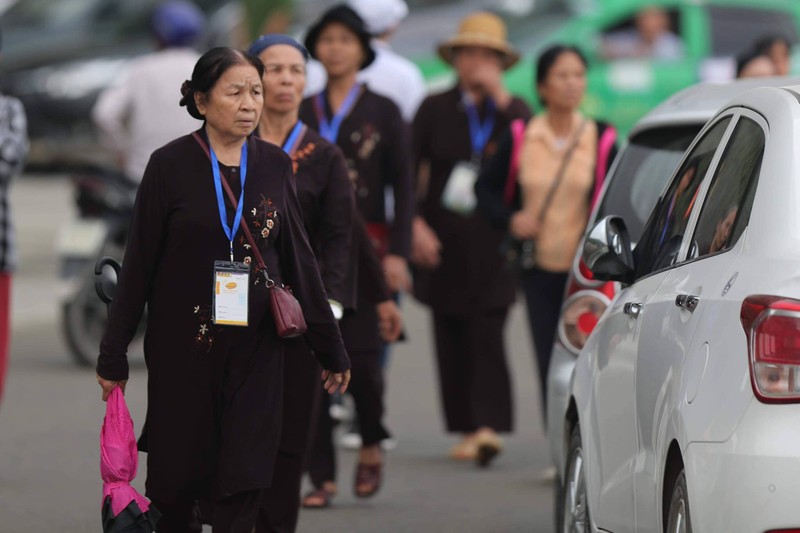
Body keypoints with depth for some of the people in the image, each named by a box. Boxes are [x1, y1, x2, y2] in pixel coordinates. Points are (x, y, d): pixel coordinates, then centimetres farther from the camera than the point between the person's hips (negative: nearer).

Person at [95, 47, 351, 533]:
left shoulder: (275, 165, 4)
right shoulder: (171, 165, -5)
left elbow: (300, 259, 7)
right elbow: (139, 263, -3)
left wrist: (331, 347, 8)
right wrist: (114, 354, -2)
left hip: (254, 347, 2)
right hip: (183, 345, -2)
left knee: (244, 486, -4)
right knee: (177, 474, 4)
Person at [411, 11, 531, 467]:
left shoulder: (514, 111, 7)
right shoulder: (435, 109, 8)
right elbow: (409, 169, 5)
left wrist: (500, 97, -13)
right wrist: (415, 223, -7)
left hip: (492, 245, -2)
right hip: (443, 242, 2)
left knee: (487, 334, -13)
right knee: (452, 339, 3)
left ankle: (490, 425, -19)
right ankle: (467, 429, 10)